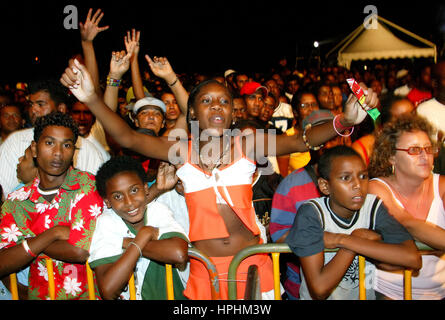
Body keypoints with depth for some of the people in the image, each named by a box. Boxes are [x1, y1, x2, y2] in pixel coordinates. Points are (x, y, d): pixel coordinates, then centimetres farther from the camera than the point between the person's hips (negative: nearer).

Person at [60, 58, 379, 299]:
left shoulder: (247, 145, -2)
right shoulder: (181, 151, -3)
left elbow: (303, 141, -12)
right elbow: (127, 137, -13)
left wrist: (344, 120, -29)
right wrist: (91, 98, -26)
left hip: (252, 261, 1)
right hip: (203, 267, 0)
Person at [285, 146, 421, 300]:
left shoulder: (373, 206, -6)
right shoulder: (310, 213, -17)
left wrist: (344, 240, -22)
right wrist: (359, 240, -17)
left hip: (365, 293, 3)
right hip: (316, 299, -2)